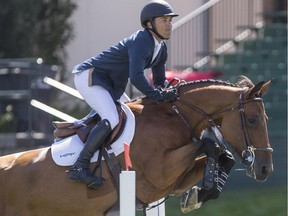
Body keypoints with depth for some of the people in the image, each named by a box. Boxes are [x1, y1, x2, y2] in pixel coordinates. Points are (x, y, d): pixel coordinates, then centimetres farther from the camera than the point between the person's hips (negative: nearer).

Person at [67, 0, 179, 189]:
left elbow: (160, 80, 17)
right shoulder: (141, 42, -23)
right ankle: (79, 167, -30)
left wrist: (166, 93, -4)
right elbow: (136, 77, -36)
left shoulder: (161, 48, 7)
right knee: (112, 119, -27)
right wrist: (158, 96, -33)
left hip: (109, 85, 11)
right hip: (89, 77, -11)